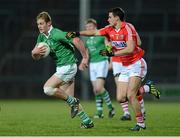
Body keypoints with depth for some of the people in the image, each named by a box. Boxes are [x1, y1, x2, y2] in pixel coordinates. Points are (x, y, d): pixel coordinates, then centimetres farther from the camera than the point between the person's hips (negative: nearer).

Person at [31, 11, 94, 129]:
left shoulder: (56, 34, -19)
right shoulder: (42, 37, 8)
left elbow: (76, 40, -26)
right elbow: (36, 57, 9)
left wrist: (85, 58, -23)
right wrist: (35, 52, -15)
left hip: (68, 66, -9)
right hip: (61, 67, 9)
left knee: (48, 88, -16)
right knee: (69, 98, 10)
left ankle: (73, 102, -3)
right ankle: (87, 121, 18)